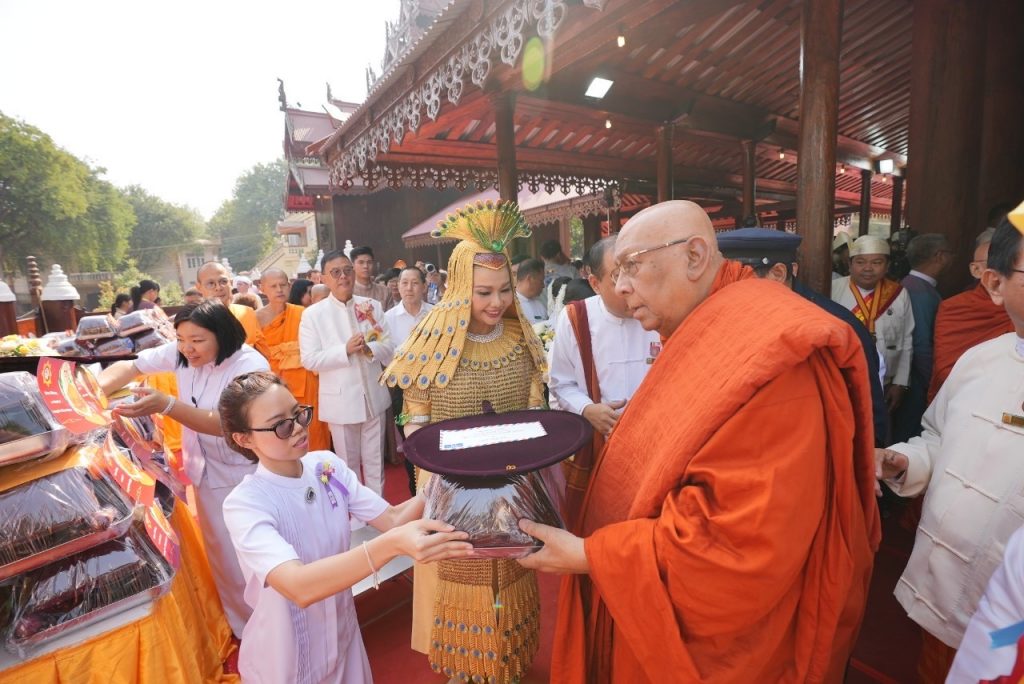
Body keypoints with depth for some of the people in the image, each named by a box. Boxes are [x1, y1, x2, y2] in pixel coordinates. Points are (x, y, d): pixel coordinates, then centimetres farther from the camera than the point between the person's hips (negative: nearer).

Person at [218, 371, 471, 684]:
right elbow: (299, 587, -39)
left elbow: (392, 519, -10)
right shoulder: (244, 504, -26)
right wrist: (393, 544, -52)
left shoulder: (326, 465, -11)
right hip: (287, 658, -4)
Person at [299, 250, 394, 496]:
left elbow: (388, 346, 1)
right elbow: (309, 360, -11)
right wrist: (345, 350, -22)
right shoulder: (313, 314, -6)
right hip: (341, 401, -2)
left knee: (375, 462, 16)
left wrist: (370, 349, -20)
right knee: (348, 464, 15)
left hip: (373, 397, 2)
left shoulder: (372, 306, 2)